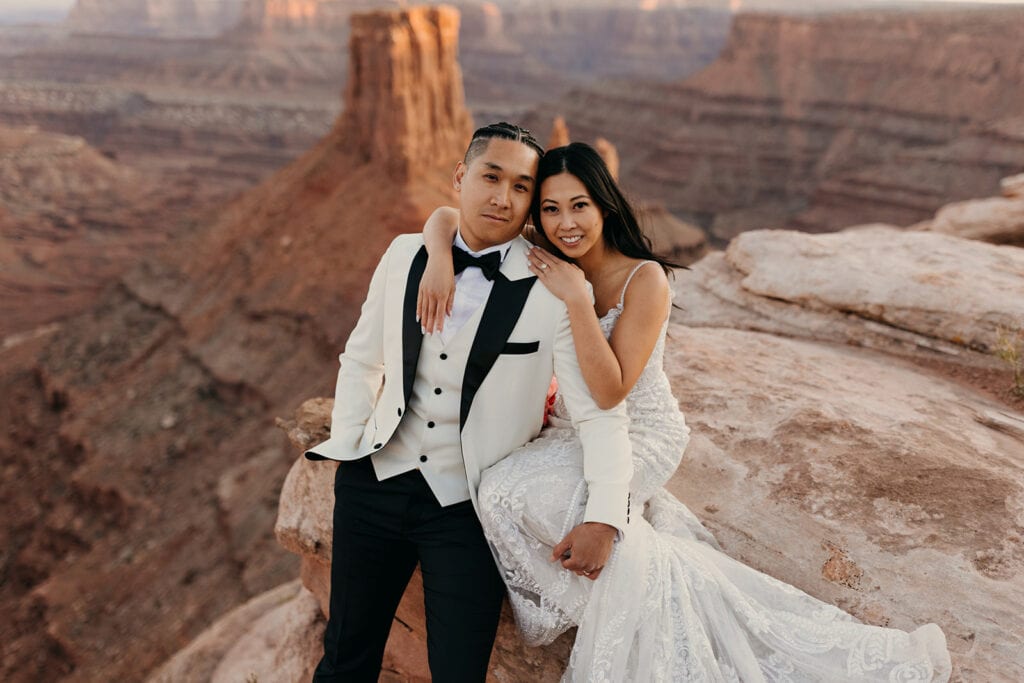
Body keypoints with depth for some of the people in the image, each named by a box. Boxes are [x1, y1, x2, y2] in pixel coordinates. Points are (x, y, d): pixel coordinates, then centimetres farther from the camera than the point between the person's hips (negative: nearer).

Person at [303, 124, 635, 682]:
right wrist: (346, 442, 7)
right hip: (373, 483, 4)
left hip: (467, 506, -3)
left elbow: (599, 412, -14)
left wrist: (603, 516, -25)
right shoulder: (405, 255, 0)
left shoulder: (554, 291, -13)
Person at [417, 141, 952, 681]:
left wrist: (576, 299, -31)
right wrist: (439, 260, -26)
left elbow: (610, 391, -24)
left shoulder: (644, 278, -19)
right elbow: (445, 217, -4)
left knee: (512, 490, -25)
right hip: (573, 434, 6)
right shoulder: (540, 265, -4)